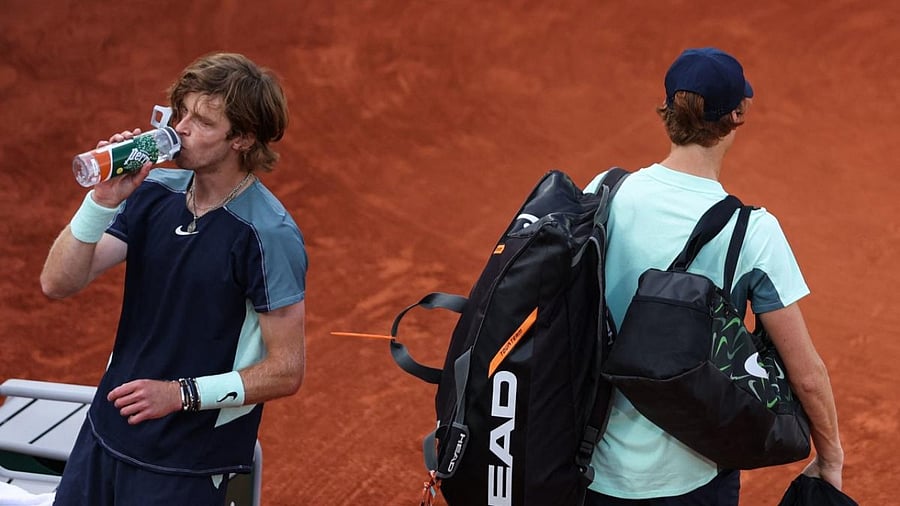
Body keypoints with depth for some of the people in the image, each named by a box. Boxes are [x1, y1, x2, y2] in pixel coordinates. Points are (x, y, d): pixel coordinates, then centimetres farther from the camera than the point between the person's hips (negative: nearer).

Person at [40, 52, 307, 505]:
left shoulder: (268, 235, -17)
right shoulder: (154, 192, -1)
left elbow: (286, 371, -14)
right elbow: (58, 284, -6)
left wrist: (182, 394, -18)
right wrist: (104, 200, -18)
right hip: (105, 434, 6)